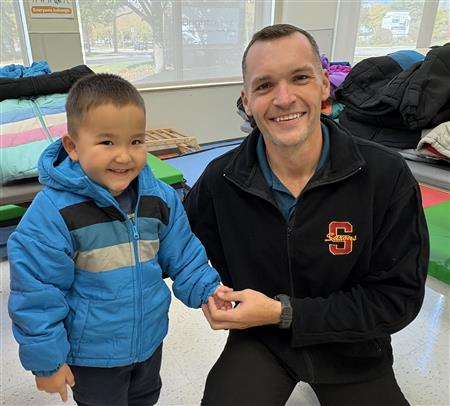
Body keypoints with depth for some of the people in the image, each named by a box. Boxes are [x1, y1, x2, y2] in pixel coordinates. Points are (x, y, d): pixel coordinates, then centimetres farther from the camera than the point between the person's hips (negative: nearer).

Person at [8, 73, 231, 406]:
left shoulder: (162, 199, -12)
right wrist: (46, 360, -12)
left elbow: (183, 256, 0)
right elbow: (36, 293, -18)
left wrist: (206, 289, -15)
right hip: (91, 354, -4)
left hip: (150, 338, 5)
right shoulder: (53, 213, -26)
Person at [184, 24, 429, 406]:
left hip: (350, 345, 0)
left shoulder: (387, 176, -20)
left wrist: (283, 312, -22)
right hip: (259, 339, 1)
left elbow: (398, 296, -17)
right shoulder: (220, 179, -16)